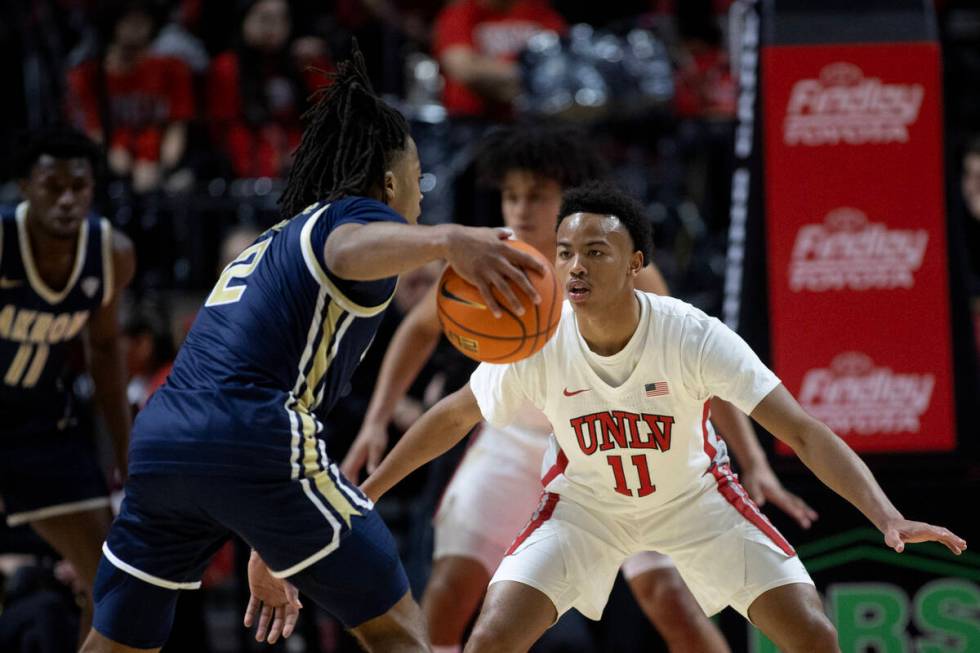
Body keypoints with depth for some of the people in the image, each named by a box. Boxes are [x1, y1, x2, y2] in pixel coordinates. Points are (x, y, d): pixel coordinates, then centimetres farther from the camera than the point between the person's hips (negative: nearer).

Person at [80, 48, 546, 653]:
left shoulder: (272, 243, 33)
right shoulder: (359, 215, 7)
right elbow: (352, 249, -22)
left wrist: (267, 552, 41)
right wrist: (445, 240, -43)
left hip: (159, 442, 8)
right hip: (248, 444, -8)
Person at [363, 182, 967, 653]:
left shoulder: (695, 337, -31)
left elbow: (803, 432, -32)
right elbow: (453, 417, -6)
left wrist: (888, 516, -44)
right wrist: (366, 492, -2)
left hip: (691, 495, 0)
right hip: (583, 500, 0)